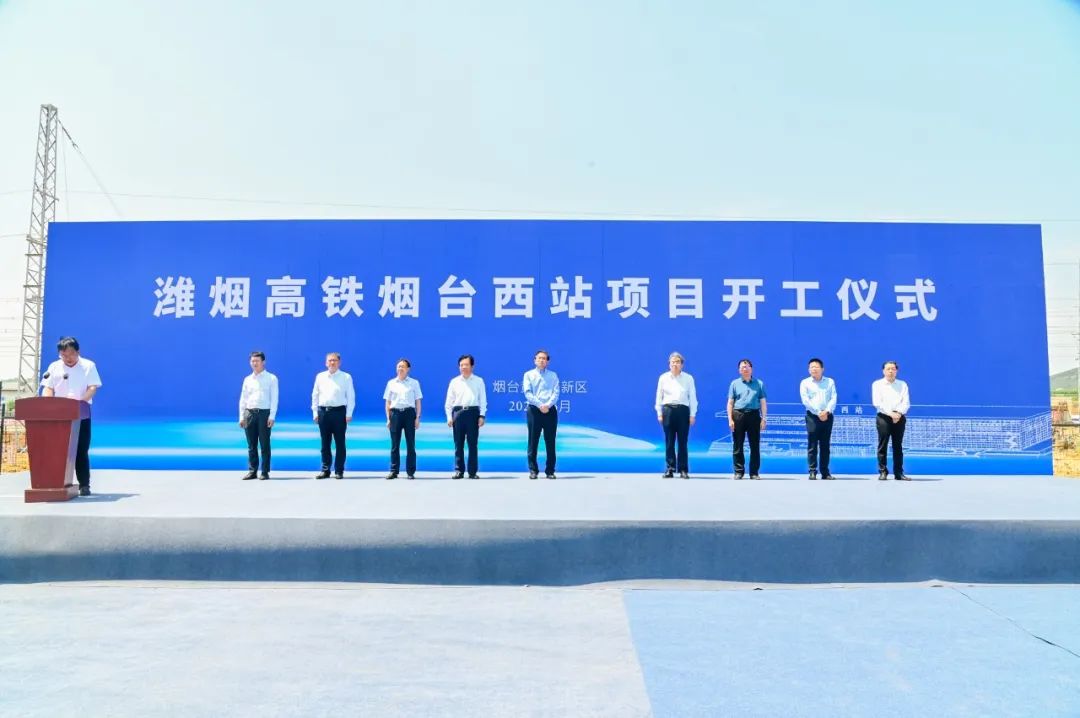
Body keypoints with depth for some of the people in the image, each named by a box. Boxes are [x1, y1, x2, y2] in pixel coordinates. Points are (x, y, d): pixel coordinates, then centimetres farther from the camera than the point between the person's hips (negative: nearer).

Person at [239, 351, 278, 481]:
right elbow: (243, 399, 14)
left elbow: (274, 398, -3)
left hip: (264, 413, -4)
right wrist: (242, 417, 6)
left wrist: (272, 416, -11)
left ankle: (265, 472, 6)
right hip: (249, 413, 4)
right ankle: (252, 471, 13)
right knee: (251, 445, 7)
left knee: (264, 444, 0)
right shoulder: (247, 379, 13)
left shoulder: (271, 378, 2)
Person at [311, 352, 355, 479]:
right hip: (323, 411, 3)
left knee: (339, 443, 1)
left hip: (339, 411, -3)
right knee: (325, 443, 8)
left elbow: (350, 396, 0)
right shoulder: (320, 377, 10)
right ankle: (325, 469, 16)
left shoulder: (346, 377, 2)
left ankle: (339, 471, 8)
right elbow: (315, 395, 13)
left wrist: (349, 414, -7)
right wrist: (315, 412, 7)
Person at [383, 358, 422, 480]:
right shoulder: (391, 383, 10)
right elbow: (387, 402, 11)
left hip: (409, 412, -1)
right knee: (394, 445, 3)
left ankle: (410, 471, 6)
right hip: (395, 413, 1)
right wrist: (388, 418, 4)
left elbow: (418, 402, 7)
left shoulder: (414, 383, 8)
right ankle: (393, 471, 9)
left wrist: (417, 417, -1)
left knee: (410, 444, 0)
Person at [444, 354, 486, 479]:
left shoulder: (478, 381, 7)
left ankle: (473, 471, 6)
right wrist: (449, 417, 1)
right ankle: (459, 471, 9)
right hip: (458, 412, 1)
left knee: (472, 444, 1)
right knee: (458, 444, 3)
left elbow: (483, 399, 4)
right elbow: (449, 401, 9)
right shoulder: (454, 381, 9)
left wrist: (482, 416, -5)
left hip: (473, 412, -1)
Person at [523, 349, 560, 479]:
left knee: (550, 442, 2)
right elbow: (527, 393, -4)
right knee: (533, 441, 0)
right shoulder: (529, 375, 8)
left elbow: (556, 393, 1)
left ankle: (550, 471, 8)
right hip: (534, 410, -1)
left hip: (550, 410, 1)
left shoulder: (553, 375, 12)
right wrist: (540, 405, -15)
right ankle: (533, 470, 6)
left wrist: (548, 405, -15)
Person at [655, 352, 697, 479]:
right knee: (669, 441, 2)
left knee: (683, 441, 0)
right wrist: (659, 413, 4)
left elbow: (692, 397, 5)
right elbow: (659, 396, 9)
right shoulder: (663, 378, 8)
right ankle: (670, 469, 7)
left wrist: (693, 414, 1)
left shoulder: (688, 378, 6)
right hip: (668, 410, 1)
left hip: (683, 410, -1)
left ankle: (683, 470, 5)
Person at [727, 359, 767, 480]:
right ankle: (738, 472, 9)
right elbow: (730, 403, 6)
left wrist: (763, 419, 0)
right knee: (737, 446, 1)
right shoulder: (735, 384, 9)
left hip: (754, 415, 0)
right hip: (738, 415, 0)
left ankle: (754, 472, 9)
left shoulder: (759, 383, 10)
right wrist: (730, 419, -2)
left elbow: (763, 403, 8)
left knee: (755, 445, 2)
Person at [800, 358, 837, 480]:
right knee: (812, 446, -4)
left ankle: (825, 472, 8)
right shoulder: (805, 383, 5)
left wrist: (827, 411, -14)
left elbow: (833, 399, 1)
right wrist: (818, 412, -13)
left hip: (827, 416, 2)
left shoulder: (830, 382, 11)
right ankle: (812, 471, -2)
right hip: (812, 416, -2)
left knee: (825, 446, 5)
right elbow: (805, 400, -6)